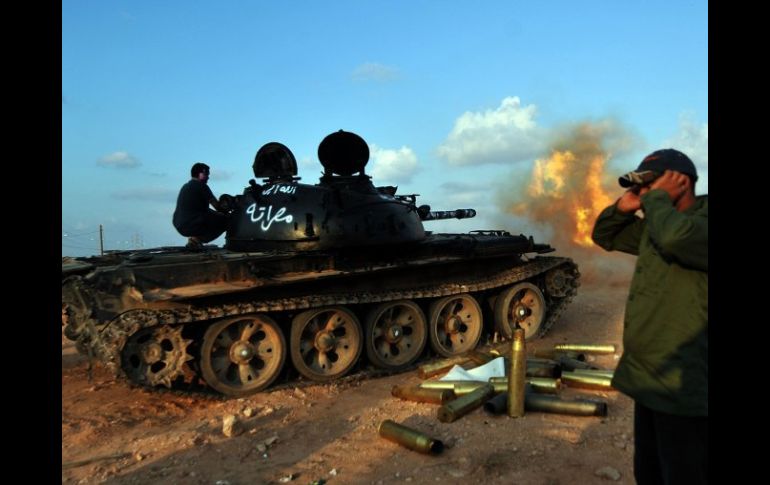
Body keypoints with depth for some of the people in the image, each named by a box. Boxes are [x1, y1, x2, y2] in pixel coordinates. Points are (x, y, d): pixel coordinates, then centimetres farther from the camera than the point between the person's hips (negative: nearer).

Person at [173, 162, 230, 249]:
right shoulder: (201, 186, -7)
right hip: (193, 225, -9)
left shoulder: (185, 186, 20)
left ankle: (194, 237, 10)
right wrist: (225, 212, 16)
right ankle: (197, 239, -10)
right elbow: (216, 205, -3)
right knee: (225, 219, -1)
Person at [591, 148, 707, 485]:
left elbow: (676, 237, -38)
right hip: (648, 381, 9)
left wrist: (657, 199, -19)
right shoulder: (653, 226, 10)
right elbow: (604, 236, 21)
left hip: (684, 389, -9)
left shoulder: (702, 223, -16)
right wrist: (623, 208, 1)